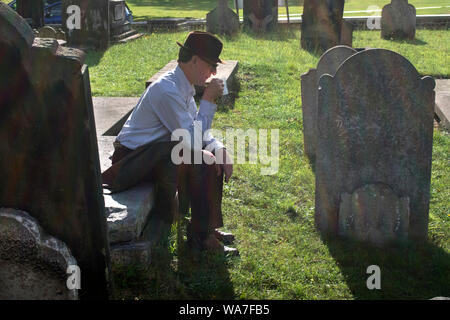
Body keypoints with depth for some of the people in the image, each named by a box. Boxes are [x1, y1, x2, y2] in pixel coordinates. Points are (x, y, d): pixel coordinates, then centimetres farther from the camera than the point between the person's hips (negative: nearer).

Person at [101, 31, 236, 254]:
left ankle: (207, 229, 9)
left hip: (154, 152, 10)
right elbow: (193, 141, -25)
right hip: (131, 159, -9)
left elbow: (200, 132, 11)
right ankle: (199, 235, -8)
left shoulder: (184, 87, 5)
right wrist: (208, 100, -21)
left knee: (213, 161, 0)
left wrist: (220, 149, -6)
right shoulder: (167, 90, -26)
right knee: (198, 163, -24)